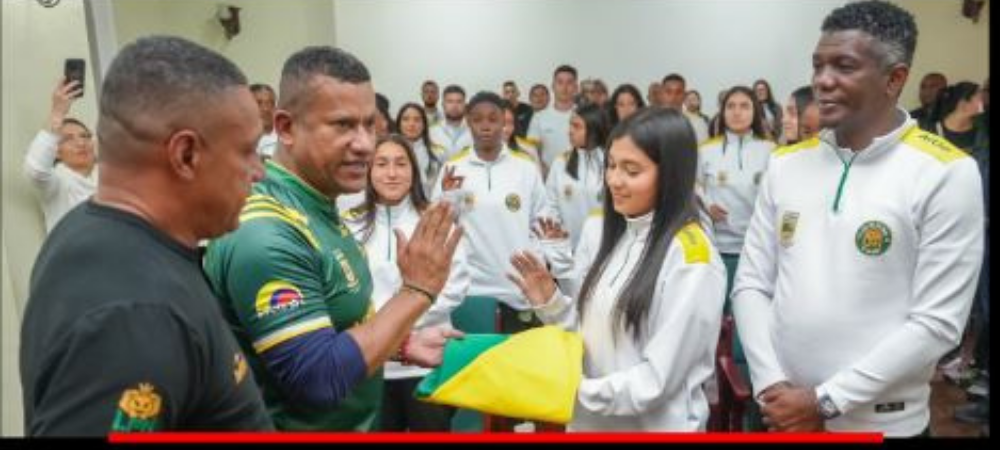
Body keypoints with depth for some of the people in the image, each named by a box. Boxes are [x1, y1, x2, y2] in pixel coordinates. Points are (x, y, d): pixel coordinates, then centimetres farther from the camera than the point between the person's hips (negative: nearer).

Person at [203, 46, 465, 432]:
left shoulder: (317, 206, 3)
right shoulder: (265, 235, -27)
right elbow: (320, 380, -29)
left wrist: (401, 344, 4)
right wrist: (417, 291, -26)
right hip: (302, 426, -9)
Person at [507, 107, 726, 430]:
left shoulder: (692, 259, -18)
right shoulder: (617, 236, 3)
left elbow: (658, 378, -20)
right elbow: (598, 334, 7)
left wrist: (575, 393, -25)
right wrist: (550, 304, -8)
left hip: (654, 426, -6)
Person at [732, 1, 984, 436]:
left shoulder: (947, 173, -10)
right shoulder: (785, 163, 2)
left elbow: (938, 323, -13)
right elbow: (750, 284, 2)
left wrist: (825, 400, -14)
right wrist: (771, 384, -9)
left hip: (880, 422, -3)